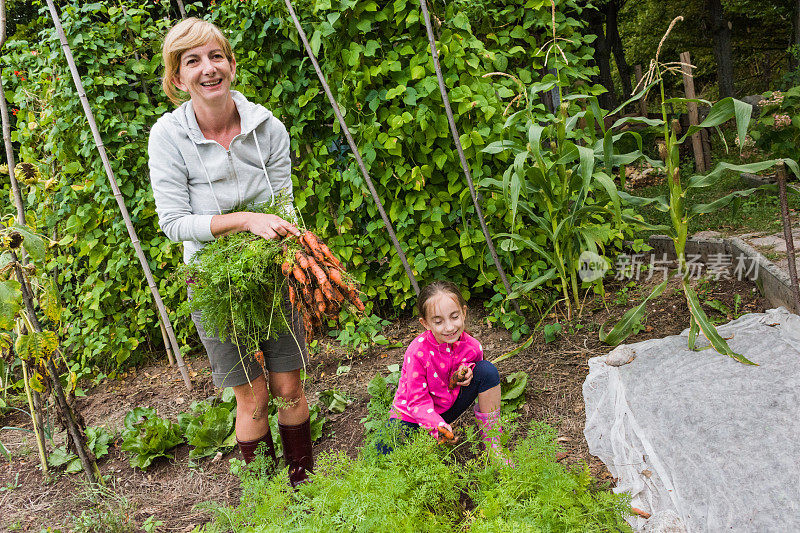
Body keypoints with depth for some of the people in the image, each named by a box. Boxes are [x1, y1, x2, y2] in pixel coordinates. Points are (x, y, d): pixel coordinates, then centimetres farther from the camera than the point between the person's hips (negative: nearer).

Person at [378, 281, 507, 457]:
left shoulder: (473, 347, -17)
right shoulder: (417, 353, -29)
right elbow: (418, 401, -23)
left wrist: (466, 373, -19)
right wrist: (437, 425, -42)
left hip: (449, 406, 4)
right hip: (411, 415, -4)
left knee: (487, 370, -18)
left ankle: (492, 444, -8)